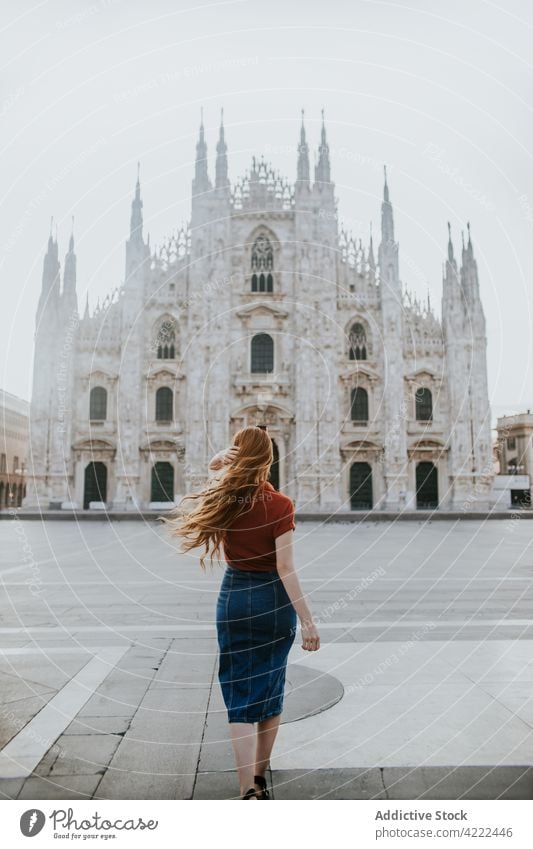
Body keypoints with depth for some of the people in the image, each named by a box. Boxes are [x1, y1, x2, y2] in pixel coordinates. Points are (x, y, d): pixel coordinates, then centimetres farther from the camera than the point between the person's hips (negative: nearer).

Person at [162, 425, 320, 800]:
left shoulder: (223, 499, -6)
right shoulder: (279, 506, -16)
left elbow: (216, 467, 16)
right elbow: (286, 569, -18)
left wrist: (219, 463, -7)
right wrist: (307, 620, -13)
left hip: (234, 597, 2)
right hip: (273, 600, -1)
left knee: (240, 694, 9)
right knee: (271, 688, 18)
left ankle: (249, 789, 3)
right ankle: (261, 775, 35)